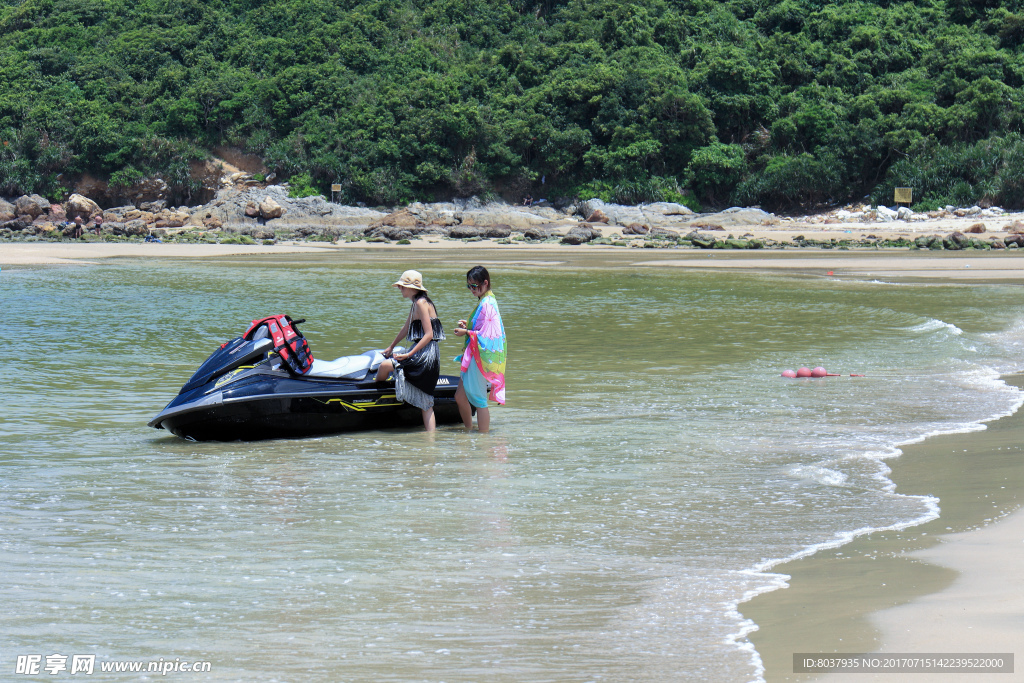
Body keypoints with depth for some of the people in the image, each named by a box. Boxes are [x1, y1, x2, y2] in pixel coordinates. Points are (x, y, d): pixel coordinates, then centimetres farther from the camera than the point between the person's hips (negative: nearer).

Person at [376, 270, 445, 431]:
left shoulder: (421, 303, -13)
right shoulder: (416, 304, 17)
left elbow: (429, 334, -19)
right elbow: (406, 328, 31)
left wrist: (409, 354, -21)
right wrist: (391, 347, 41)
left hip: (426, 355, -10)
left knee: (385, 365, -14)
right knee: (425, 402, 8)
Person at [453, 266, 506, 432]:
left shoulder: (487, 305, -17)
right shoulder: (483, 302, 14)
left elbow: (487, 335, -21)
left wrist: (467, 333, -13)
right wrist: (467, 326, 9)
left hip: (482, 357, -10)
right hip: (474, 356, 10)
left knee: (478, 400, -4)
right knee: (460, 396, 13)